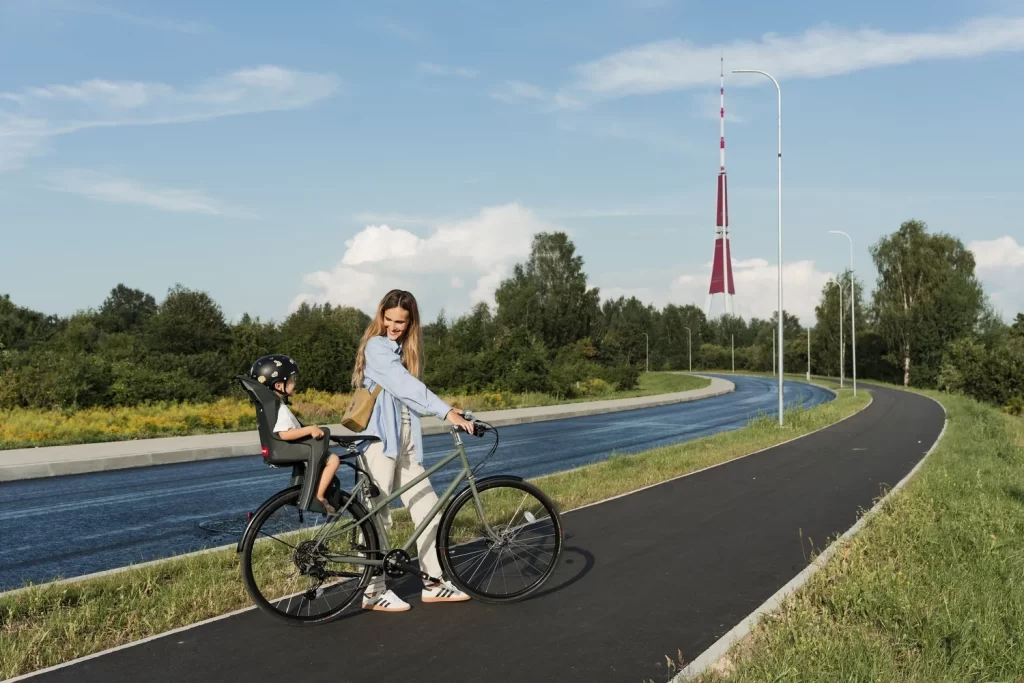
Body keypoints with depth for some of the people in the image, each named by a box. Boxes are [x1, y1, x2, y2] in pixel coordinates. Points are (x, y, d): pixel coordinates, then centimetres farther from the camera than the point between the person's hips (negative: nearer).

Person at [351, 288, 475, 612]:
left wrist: (446, 410, -2)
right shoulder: (377, 346, -9)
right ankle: (373, 591, 7)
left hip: (406, 440, 8)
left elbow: (410, 391, 11)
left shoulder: (405, 350, 18)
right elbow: (405, 385, -22)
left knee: (427, 508, 7)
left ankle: (434, 582, 16)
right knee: (377, 515, -3)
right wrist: (446, 411, -28)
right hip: (380, 438, -8)